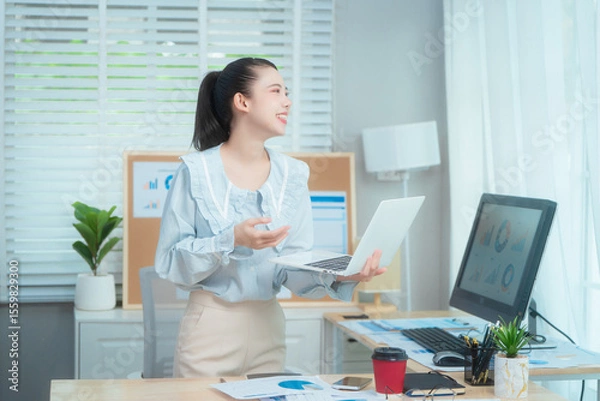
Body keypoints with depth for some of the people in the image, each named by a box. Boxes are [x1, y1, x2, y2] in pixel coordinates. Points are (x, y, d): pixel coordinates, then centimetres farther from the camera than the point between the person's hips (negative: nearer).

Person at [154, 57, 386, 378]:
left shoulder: (293, 174, 2)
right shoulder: (196, 171, -10)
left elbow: (295, 268, -1)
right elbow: (170, 262, -11)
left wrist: (339, 276, -20)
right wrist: (232, 241, -25)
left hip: (269, 328, 4)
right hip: (211, 327, -4)